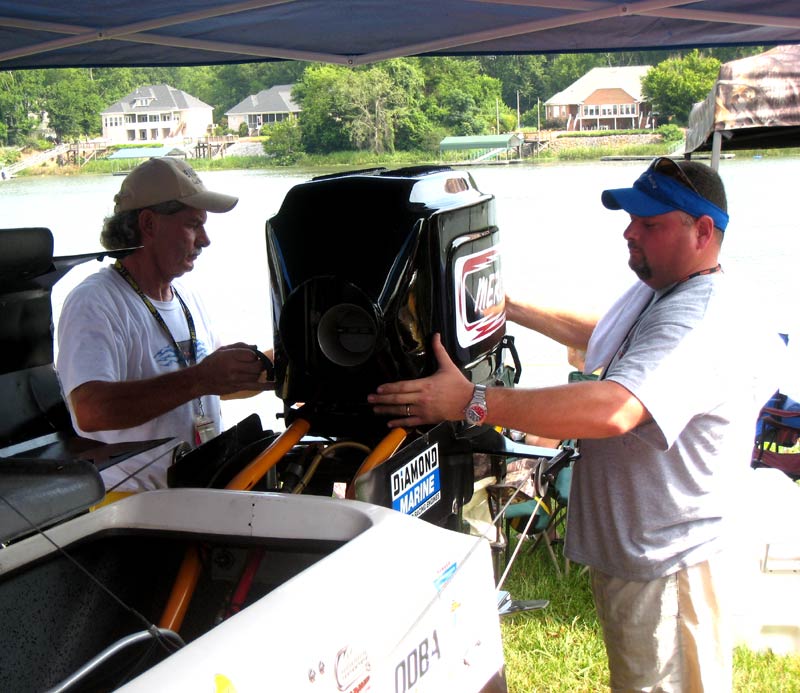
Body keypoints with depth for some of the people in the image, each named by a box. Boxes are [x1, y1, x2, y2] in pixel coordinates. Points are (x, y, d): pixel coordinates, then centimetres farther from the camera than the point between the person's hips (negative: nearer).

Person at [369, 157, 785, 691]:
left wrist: (473, 402, -42)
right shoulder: (661, 296, 10)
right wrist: (511, 308, 24)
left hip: (665, 565, -11)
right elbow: (599, 337, 29)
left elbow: (614, 410, -42)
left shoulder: (702, 321, -27)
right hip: (631, 547, 11)